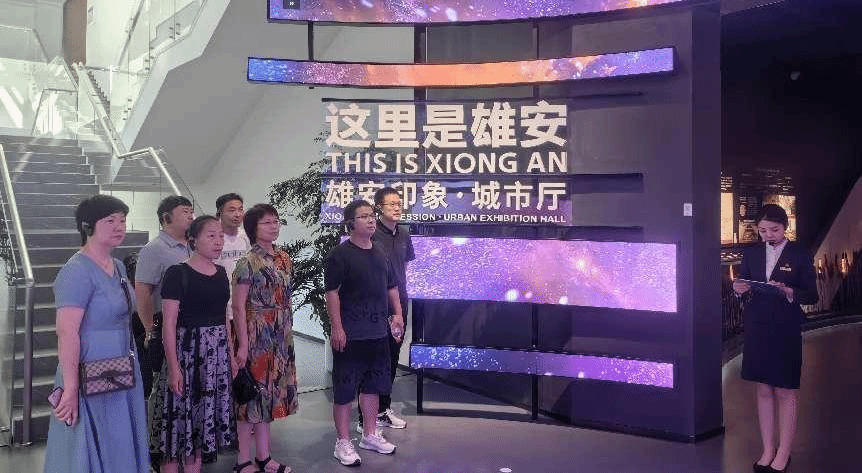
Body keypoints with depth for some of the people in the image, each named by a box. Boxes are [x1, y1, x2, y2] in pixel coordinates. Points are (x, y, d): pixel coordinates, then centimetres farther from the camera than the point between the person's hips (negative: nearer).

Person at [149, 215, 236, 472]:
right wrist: (173, 367, -17)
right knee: (180, 414, 1)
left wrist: (231, 354, 13)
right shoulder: (177, 273, -10)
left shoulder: (221, 273, 9)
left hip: (217, 353, 6)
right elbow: (169, 323, -12)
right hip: (186, 351, -6)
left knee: (203, 416, 13)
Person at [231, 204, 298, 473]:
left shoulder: (283, 259, 9)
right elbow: (238, 306, -14)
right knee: (252, 393, 2)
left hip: (281, 337, 7)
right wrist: (243, 344, -17)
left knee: (269, 393, 13)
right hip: (256, 336, -7)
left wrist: (287, 334, 14)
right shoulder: (248, 263, -12)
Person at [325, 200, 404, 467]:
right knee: (345, 389, 1)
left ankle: (370, 435, 31)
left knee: (373, 385, 17)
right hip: (350, 335, -7)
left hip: (378, 333, 8)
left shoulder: (380, 255, 13)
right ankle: (343, 443, 12)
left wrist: (397, 314, 11)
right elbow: (331, 292, -14)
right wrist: (337, 328, -18)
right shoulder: (340, 255, -9)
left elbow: (392, 287, 22)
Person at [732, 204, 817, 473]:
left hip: (786, 330, -3)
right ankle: (768, 450, 19)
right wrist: (740, 289, -11)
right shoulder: (751, 254, 7)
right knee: (763, 391, 9)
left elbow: (812, 295, -4)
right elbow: (744, 287, 12)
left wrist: (789, 291, -22)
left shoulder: (799, 254, -3)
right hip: (757, 329, 3)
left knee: (785, 392, 4)